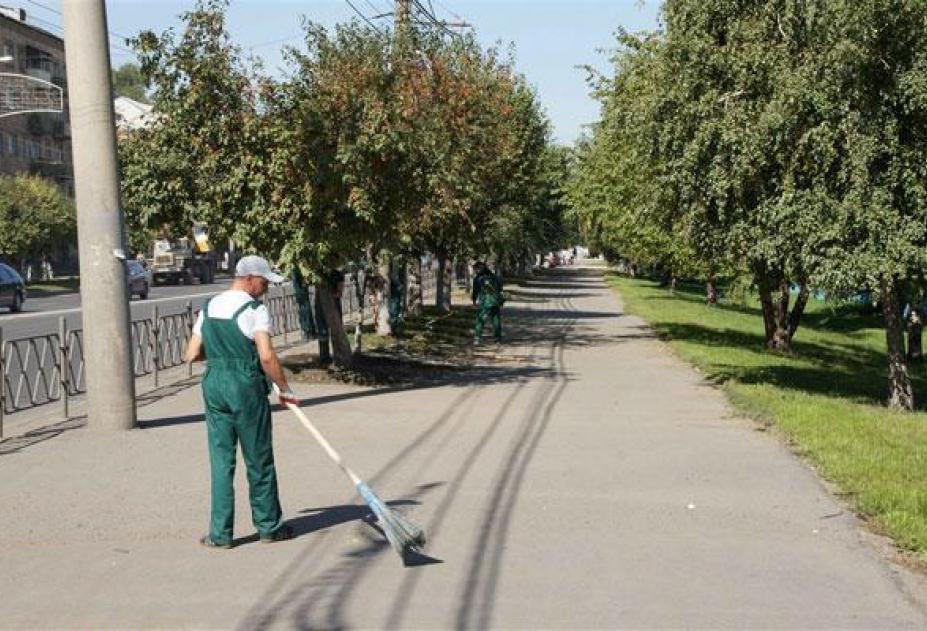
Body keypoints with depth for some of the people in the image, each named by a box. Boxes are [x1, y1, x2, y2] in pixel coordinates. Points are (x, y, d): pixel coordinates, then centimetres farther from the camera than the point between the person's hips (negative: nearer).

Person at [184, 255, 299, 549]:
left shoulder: (209, 308, 9)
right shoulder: (255, 310, -11)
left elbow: (192, 355, 8)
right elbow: (267, 357, -20)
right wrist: (285, 389, -9)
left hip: (214, 386, 5)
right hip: (247, 387, -5)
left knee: (221, 460, 8)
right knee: (259, 461, 8)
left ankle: (220, 532, 7)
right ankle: (269, 526, 19)